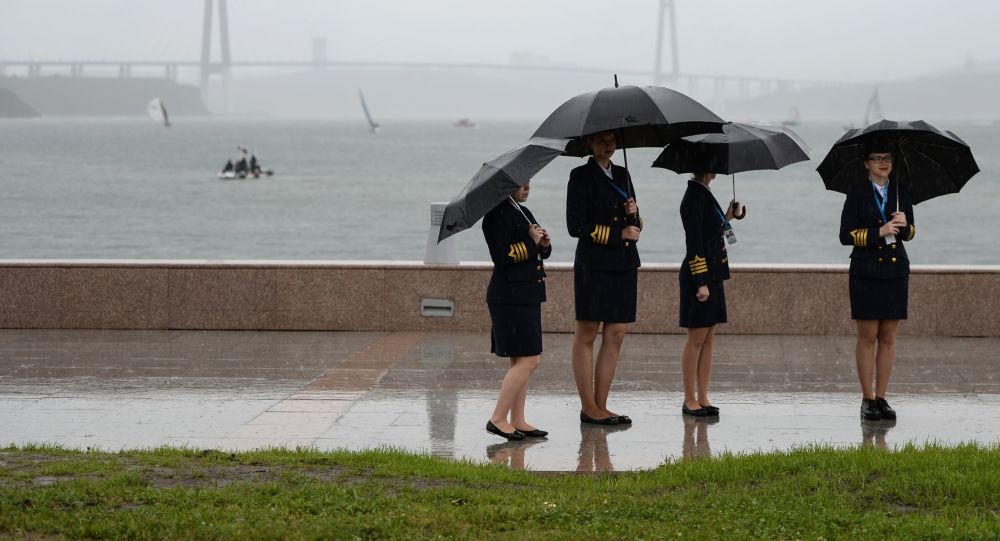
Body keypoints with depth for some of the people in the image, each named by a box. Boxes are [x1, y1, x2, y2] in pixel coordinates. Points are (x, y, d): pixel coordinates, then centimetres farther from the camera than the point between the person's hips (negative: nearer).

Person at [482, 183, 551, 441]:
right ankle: (498, 419, -8)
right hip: (510, 296, -10)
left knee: (522, 361, 10)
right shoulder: (497, 215, -12)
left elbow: (537, 253, 24)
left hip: (526, 296, 10)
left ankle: (517, 420, 14)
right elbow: (501, 256, -20)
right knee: (528, 361, -12)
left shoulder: (522, 212, 18)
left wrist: (544, 245, 2)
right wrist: (531, 242, -14)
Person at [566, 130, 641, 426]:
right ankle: (588, 407, 3)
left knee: (616, 335, 4)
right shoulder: (581, 176, -3)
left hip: (624, 265, 6)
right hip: (594, 265, -6)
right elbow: (576, 226, -10)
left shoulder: (622, 175, 16)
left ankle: (601, 406, 9)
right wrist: (618, 234, -10)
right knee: (586, 335, -1)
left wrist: (633, 215, -2)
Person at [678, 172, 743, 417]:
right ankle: (689, 400, 4)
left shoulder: (704, 195, 14)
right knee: (696, 339, -3)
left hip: (713, 276, 9)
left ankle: (703, 398, 14)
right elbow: (694, 245, -18)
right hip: (699, 277, -9)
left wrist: (727, 217, 10)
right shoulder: (694, 198, -14)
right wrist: (701, 283, -20)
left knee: (707, 340, 10)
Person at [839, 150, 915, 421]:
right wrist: (879, 232, -16)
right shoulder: (857, 192, -2)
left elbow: (910, 233, 15)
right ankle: (867, 399, 6)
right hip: (866, 272, -3)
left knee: (888, 337, 4)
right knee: (868, 336, -1)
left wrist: (904, 225, -8)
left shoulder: (900, 191, 9)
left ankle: (881, 398, 10)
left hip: (896, 270, 3)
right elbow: (846, 235, -6)